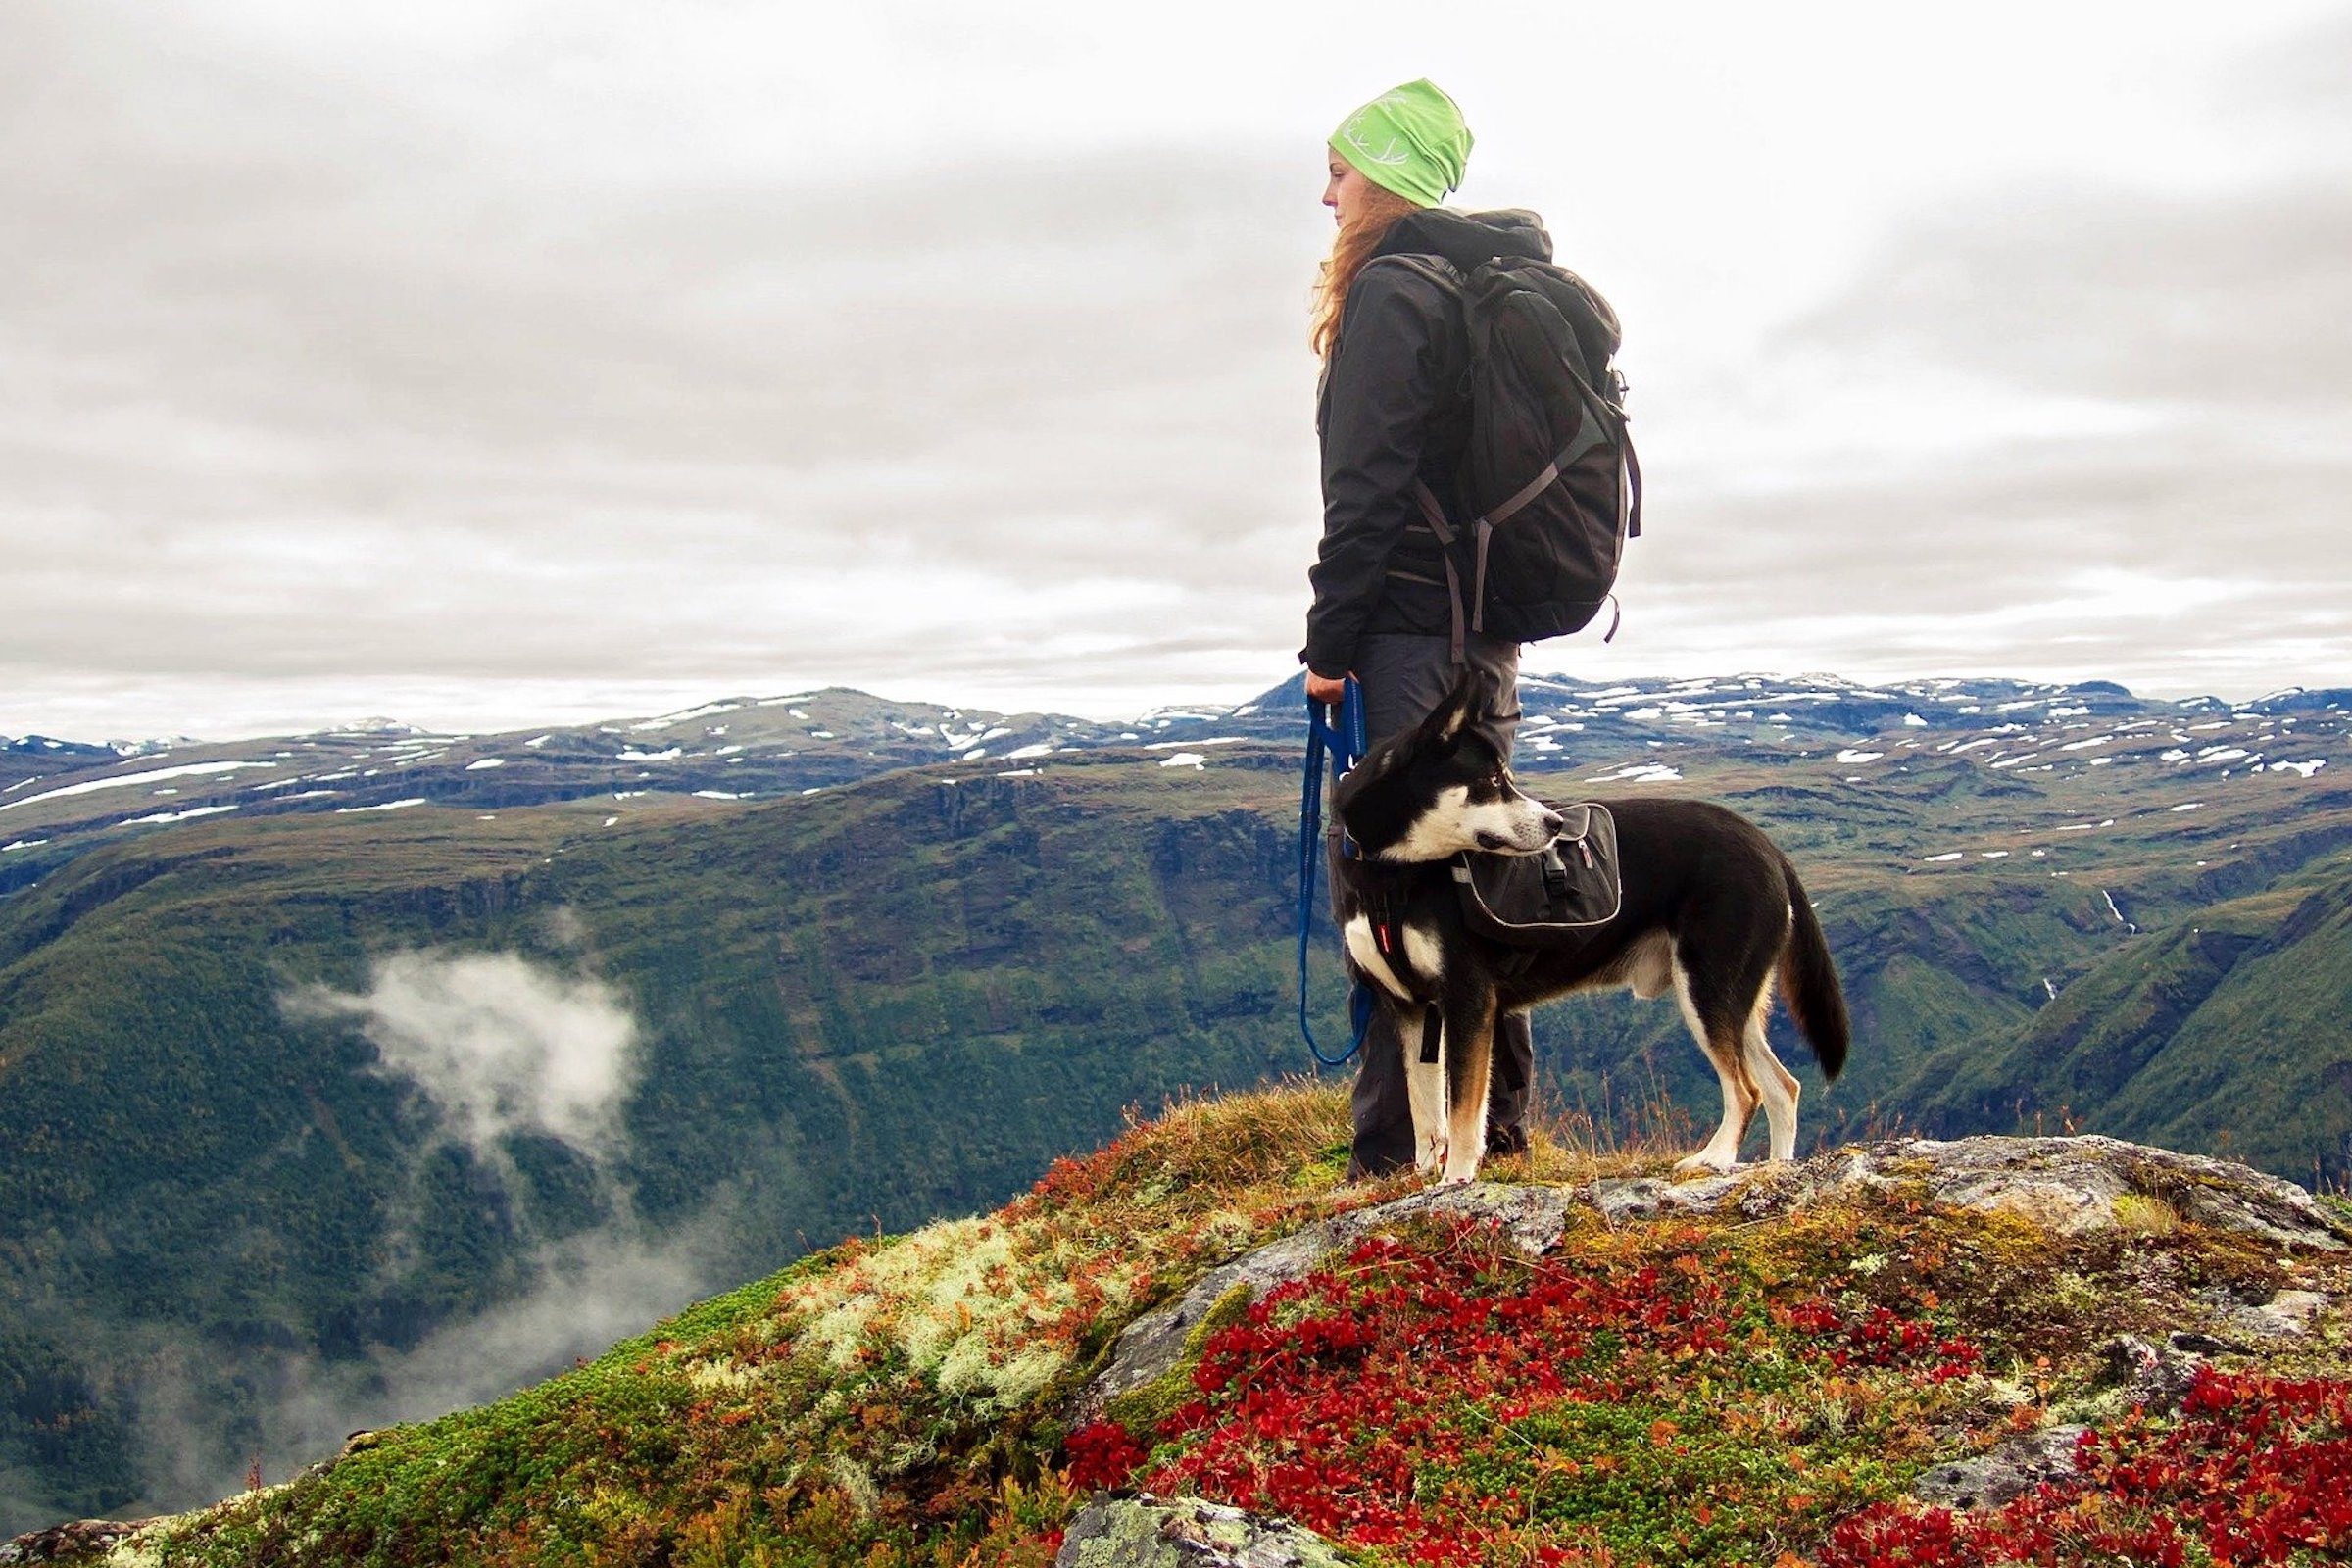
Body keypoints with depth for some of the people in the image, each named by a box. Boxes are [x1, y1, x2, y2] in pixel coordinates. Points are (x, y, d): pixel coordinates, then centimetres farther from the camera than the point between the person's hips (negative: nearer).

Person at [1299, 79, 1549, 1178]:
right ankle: (1497, 1122, 22)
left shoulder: (1390, 294, -10)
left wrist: (1329, 642, -14)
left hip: (1410, 625, -9)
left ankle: (1398, 1151, -4)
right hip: (1491, 623, 9)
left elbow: (1367, 485, -17)